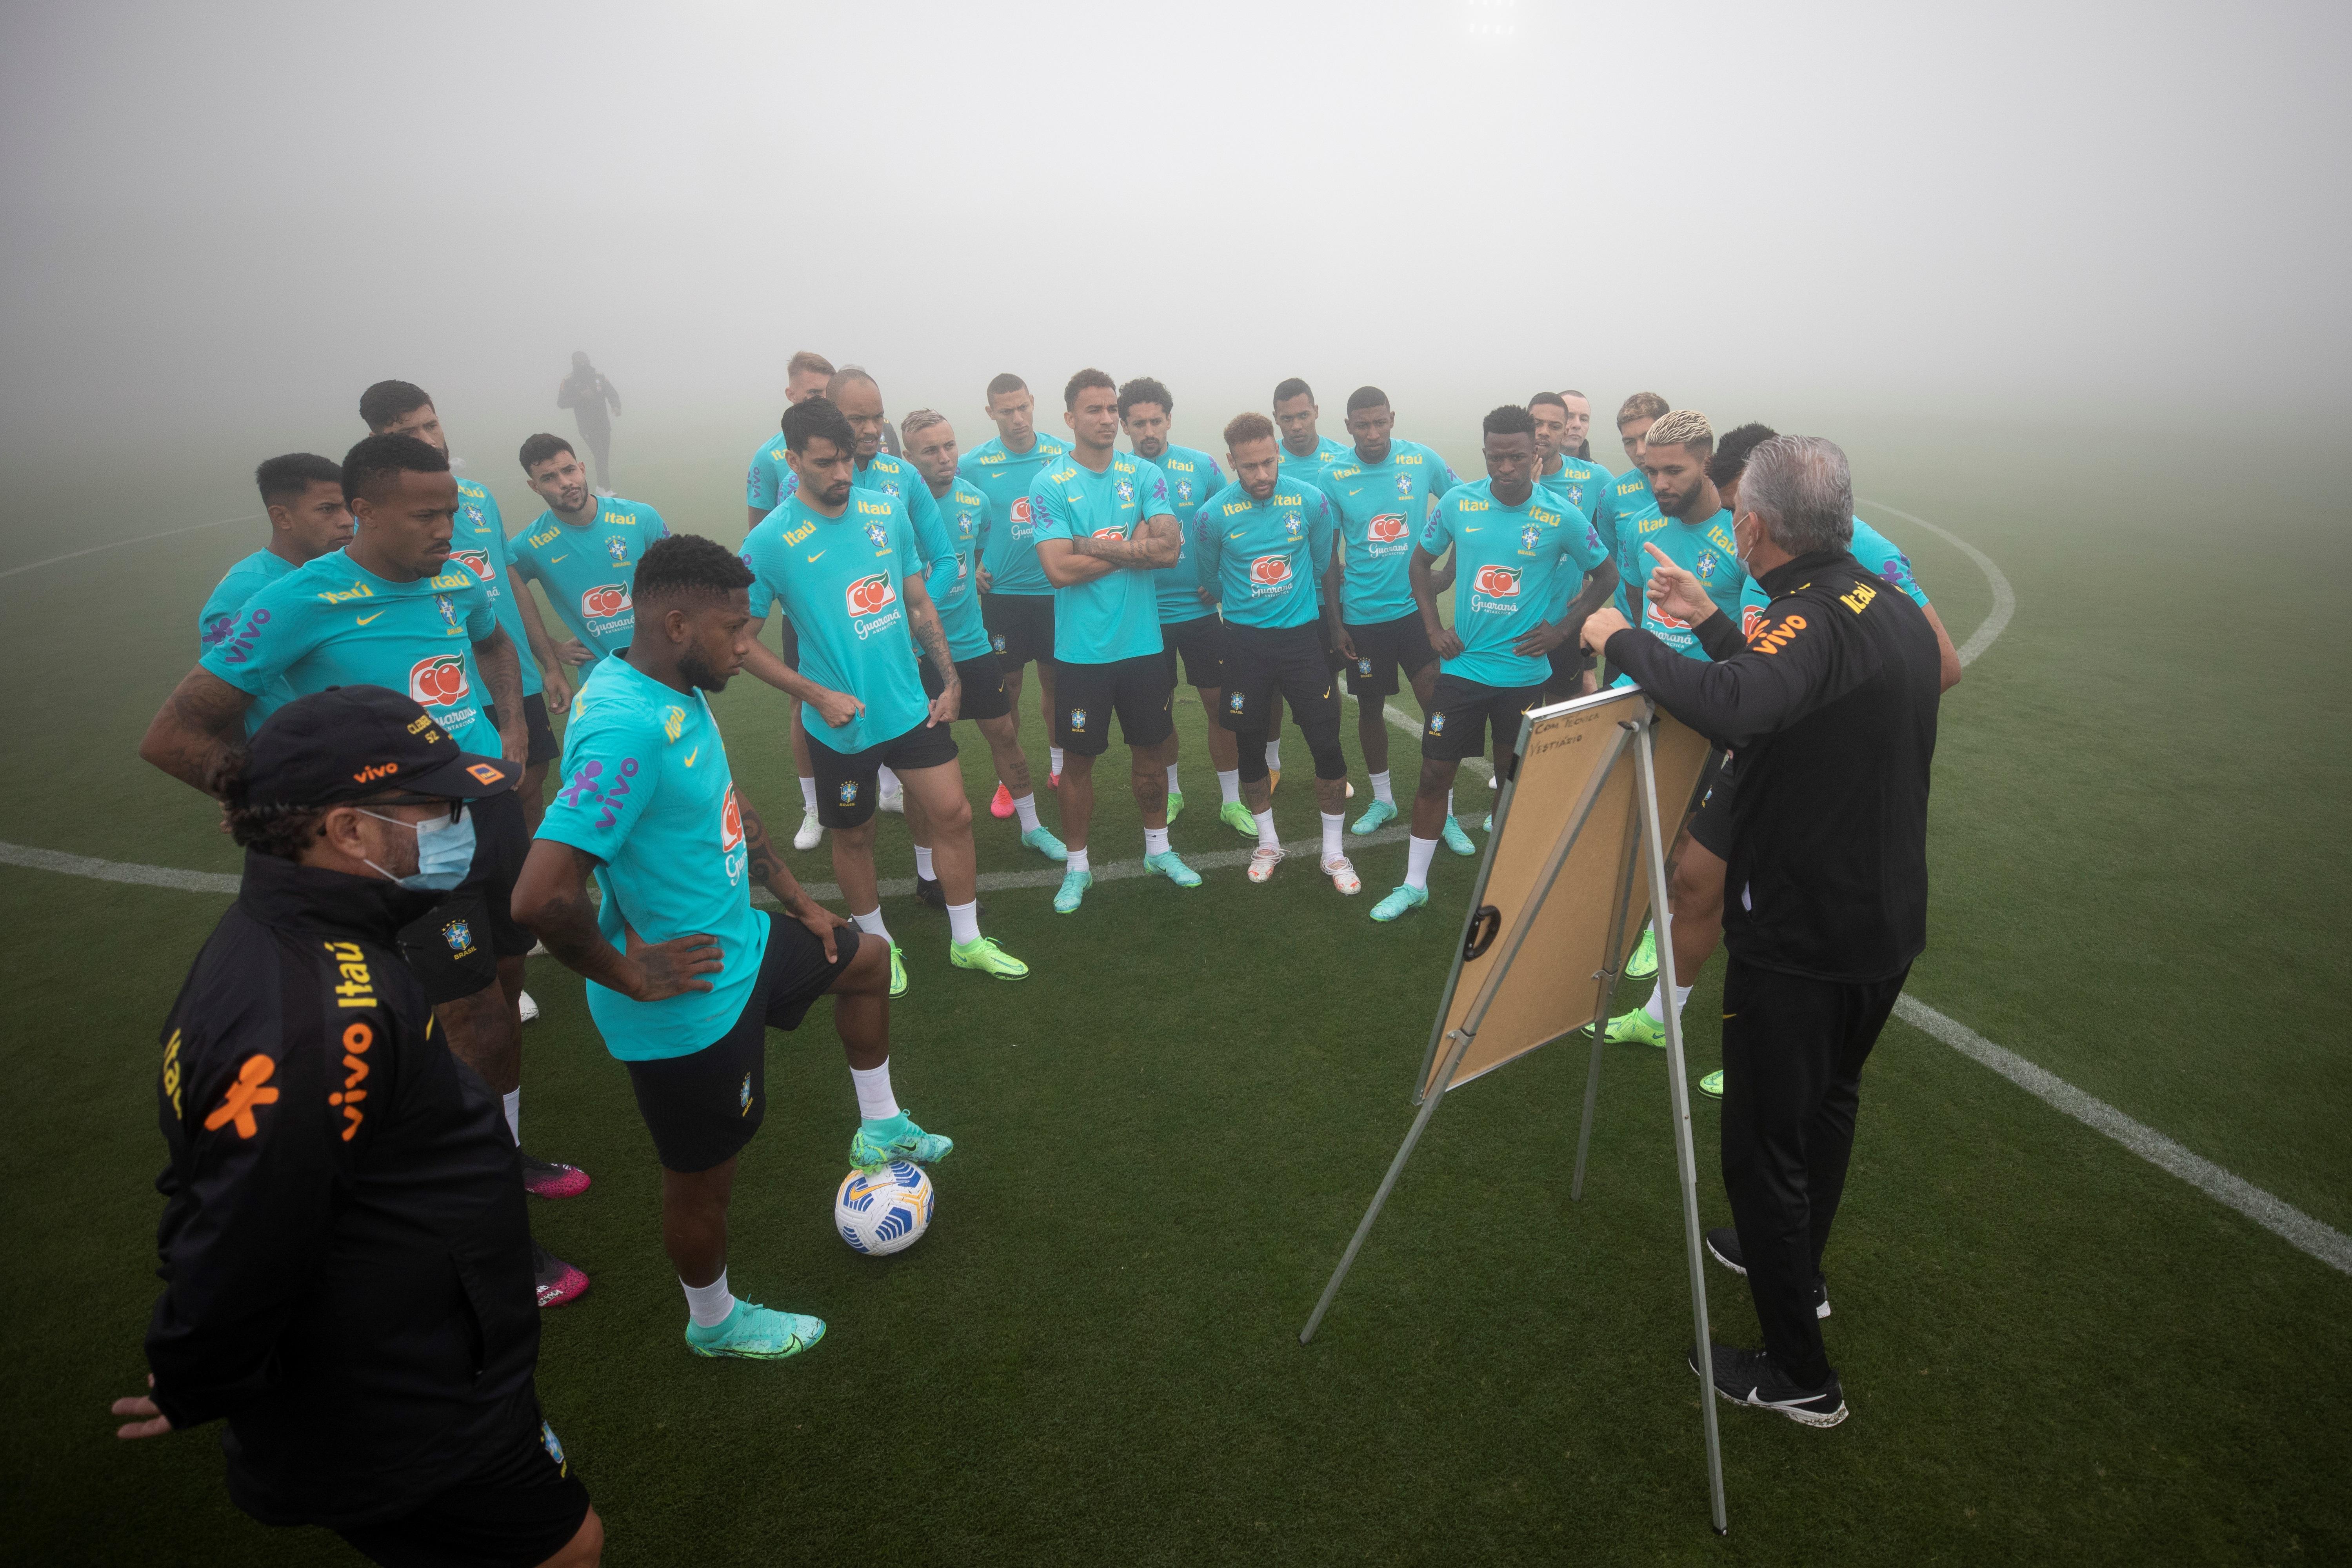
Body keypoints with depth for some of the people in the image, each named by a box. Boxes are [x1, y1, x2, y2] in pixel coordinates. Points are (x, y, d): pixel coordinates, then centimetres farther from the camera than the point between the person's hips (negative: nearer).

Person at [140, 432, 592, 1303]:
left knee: (503, 997, 19)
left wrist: (512, 727, 12)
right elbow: (174, 739, -11)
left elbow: (495, 643, 29)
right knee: (478, 1036, -2)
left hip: (493, 810, 7)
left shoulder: (457, 584, 3)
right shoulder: (301, 602, -15)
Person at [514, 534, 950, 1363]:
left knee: (865, 960, 25)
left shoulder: (679, 692, -1)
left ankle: (879, 1128, 45)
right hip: (690, 1008, -9)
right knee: (704, 1174, 13)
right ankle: (714, 1323, 41)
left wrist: (797, 901, 16)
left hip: (737, 944, 9)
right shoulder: (627, 728, -33)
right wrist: (628, 975, -24)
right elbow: (542, 895, -39)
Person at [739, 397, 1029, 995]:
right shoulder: (771, 541, -13)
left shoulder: (888, 511, 0)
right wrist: (816, 695, -17)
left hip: (912, 708, 4)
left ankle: (967, 941, 25)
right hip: (841, 722, -4)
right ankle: (876, 943, 37)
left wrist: (951, 680, 5)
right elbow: (742, 639, -9)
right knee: (854, 835, 13)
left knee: (953, 814, 7)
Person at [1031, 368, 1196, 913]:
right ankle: (1077, 865, 24)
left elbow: (1168, 549, -11)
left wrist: (1095, 546, -15)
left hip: (1143, 643, 3)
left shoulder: (1146, 474, 2)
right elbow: (1059, 569, -17)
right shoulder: (1049, 484, -6)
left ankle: (1158, 848, 35)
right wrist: (1132, 544, -10)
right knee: (1078, 760, 7)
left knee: (1150, 751, 15)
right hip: (1081, 649, -2)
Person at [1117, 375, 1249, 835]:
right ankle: (1170, 792, 30)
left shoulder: (1202, 466, -1)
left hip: (1200, 608, 0)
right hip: (1145, 614, 0)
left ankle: (1232, 801, 16)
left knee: (1220, 703, 3)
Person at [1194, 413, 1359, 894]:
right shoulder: (1214, 515, -10)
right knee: (1250, 746, 9)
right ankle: (1268, 844, 29)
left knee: (1327, 742, -2)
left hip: (1301, 634, 0)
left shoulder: (1311, 502, -9)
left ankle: (1334, 851, 14)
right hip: (1244, 640, 0)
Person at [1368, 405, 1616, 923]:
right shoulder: (1458, 503, -4)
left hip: (1524, 672, -1)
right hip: (1462, 666, 1)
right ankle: (1414, 884, 17)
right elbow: (1420, 562, 10)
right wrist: (1433, 628, 1)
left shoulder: (1561, 518, -8)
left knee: (1512, 778, 11)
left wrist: (1561, 629, -4)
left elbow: (1606, 577, 5)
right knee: (1435, 772, 4)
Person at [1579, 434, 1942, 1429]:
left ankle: (1799, 1375, 18)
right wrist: (1709, 625, 15)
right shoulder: (1892, 606, 5)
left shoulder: (1811, 620, -24)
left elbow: (1733, 709, -44)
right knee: (1829, 1101, 27)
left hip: (1800, 942, -10)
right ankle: (1796, 1264, 49)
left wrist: (1625, 640, -31)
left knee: (1764, 1145, 4)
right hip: (1888, 923, 10)